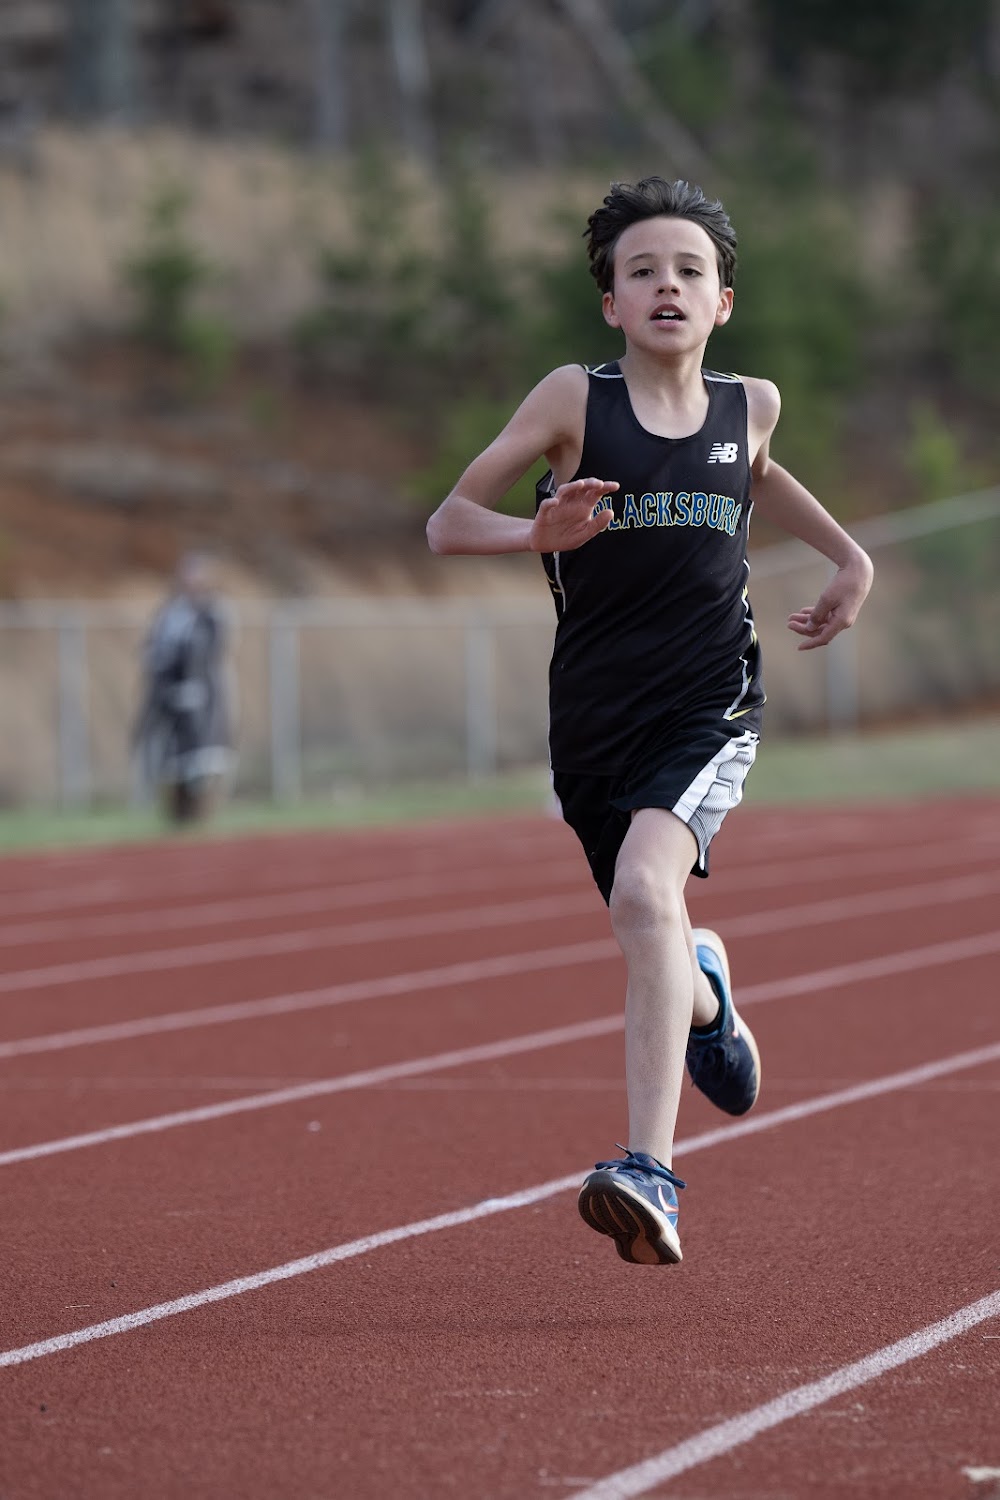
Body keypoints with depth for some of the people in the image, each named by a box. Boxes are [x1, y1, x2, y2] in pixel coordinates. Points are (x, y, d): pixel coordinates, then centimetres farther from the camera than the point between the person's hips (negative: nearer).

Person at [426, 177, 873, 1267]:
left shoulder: (751, 405, 5)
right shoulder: (573, 400, -3)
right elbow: (448, 522, -3)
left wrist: (849, 558, 29)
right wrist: (538, 533, -21)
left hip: (707, 705, -1)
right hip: (593, 715, 1)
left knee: (646, 896, -27)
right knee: (647, 933, 16)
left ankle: (650, 1170, -33)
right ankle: (706, 996, 57)